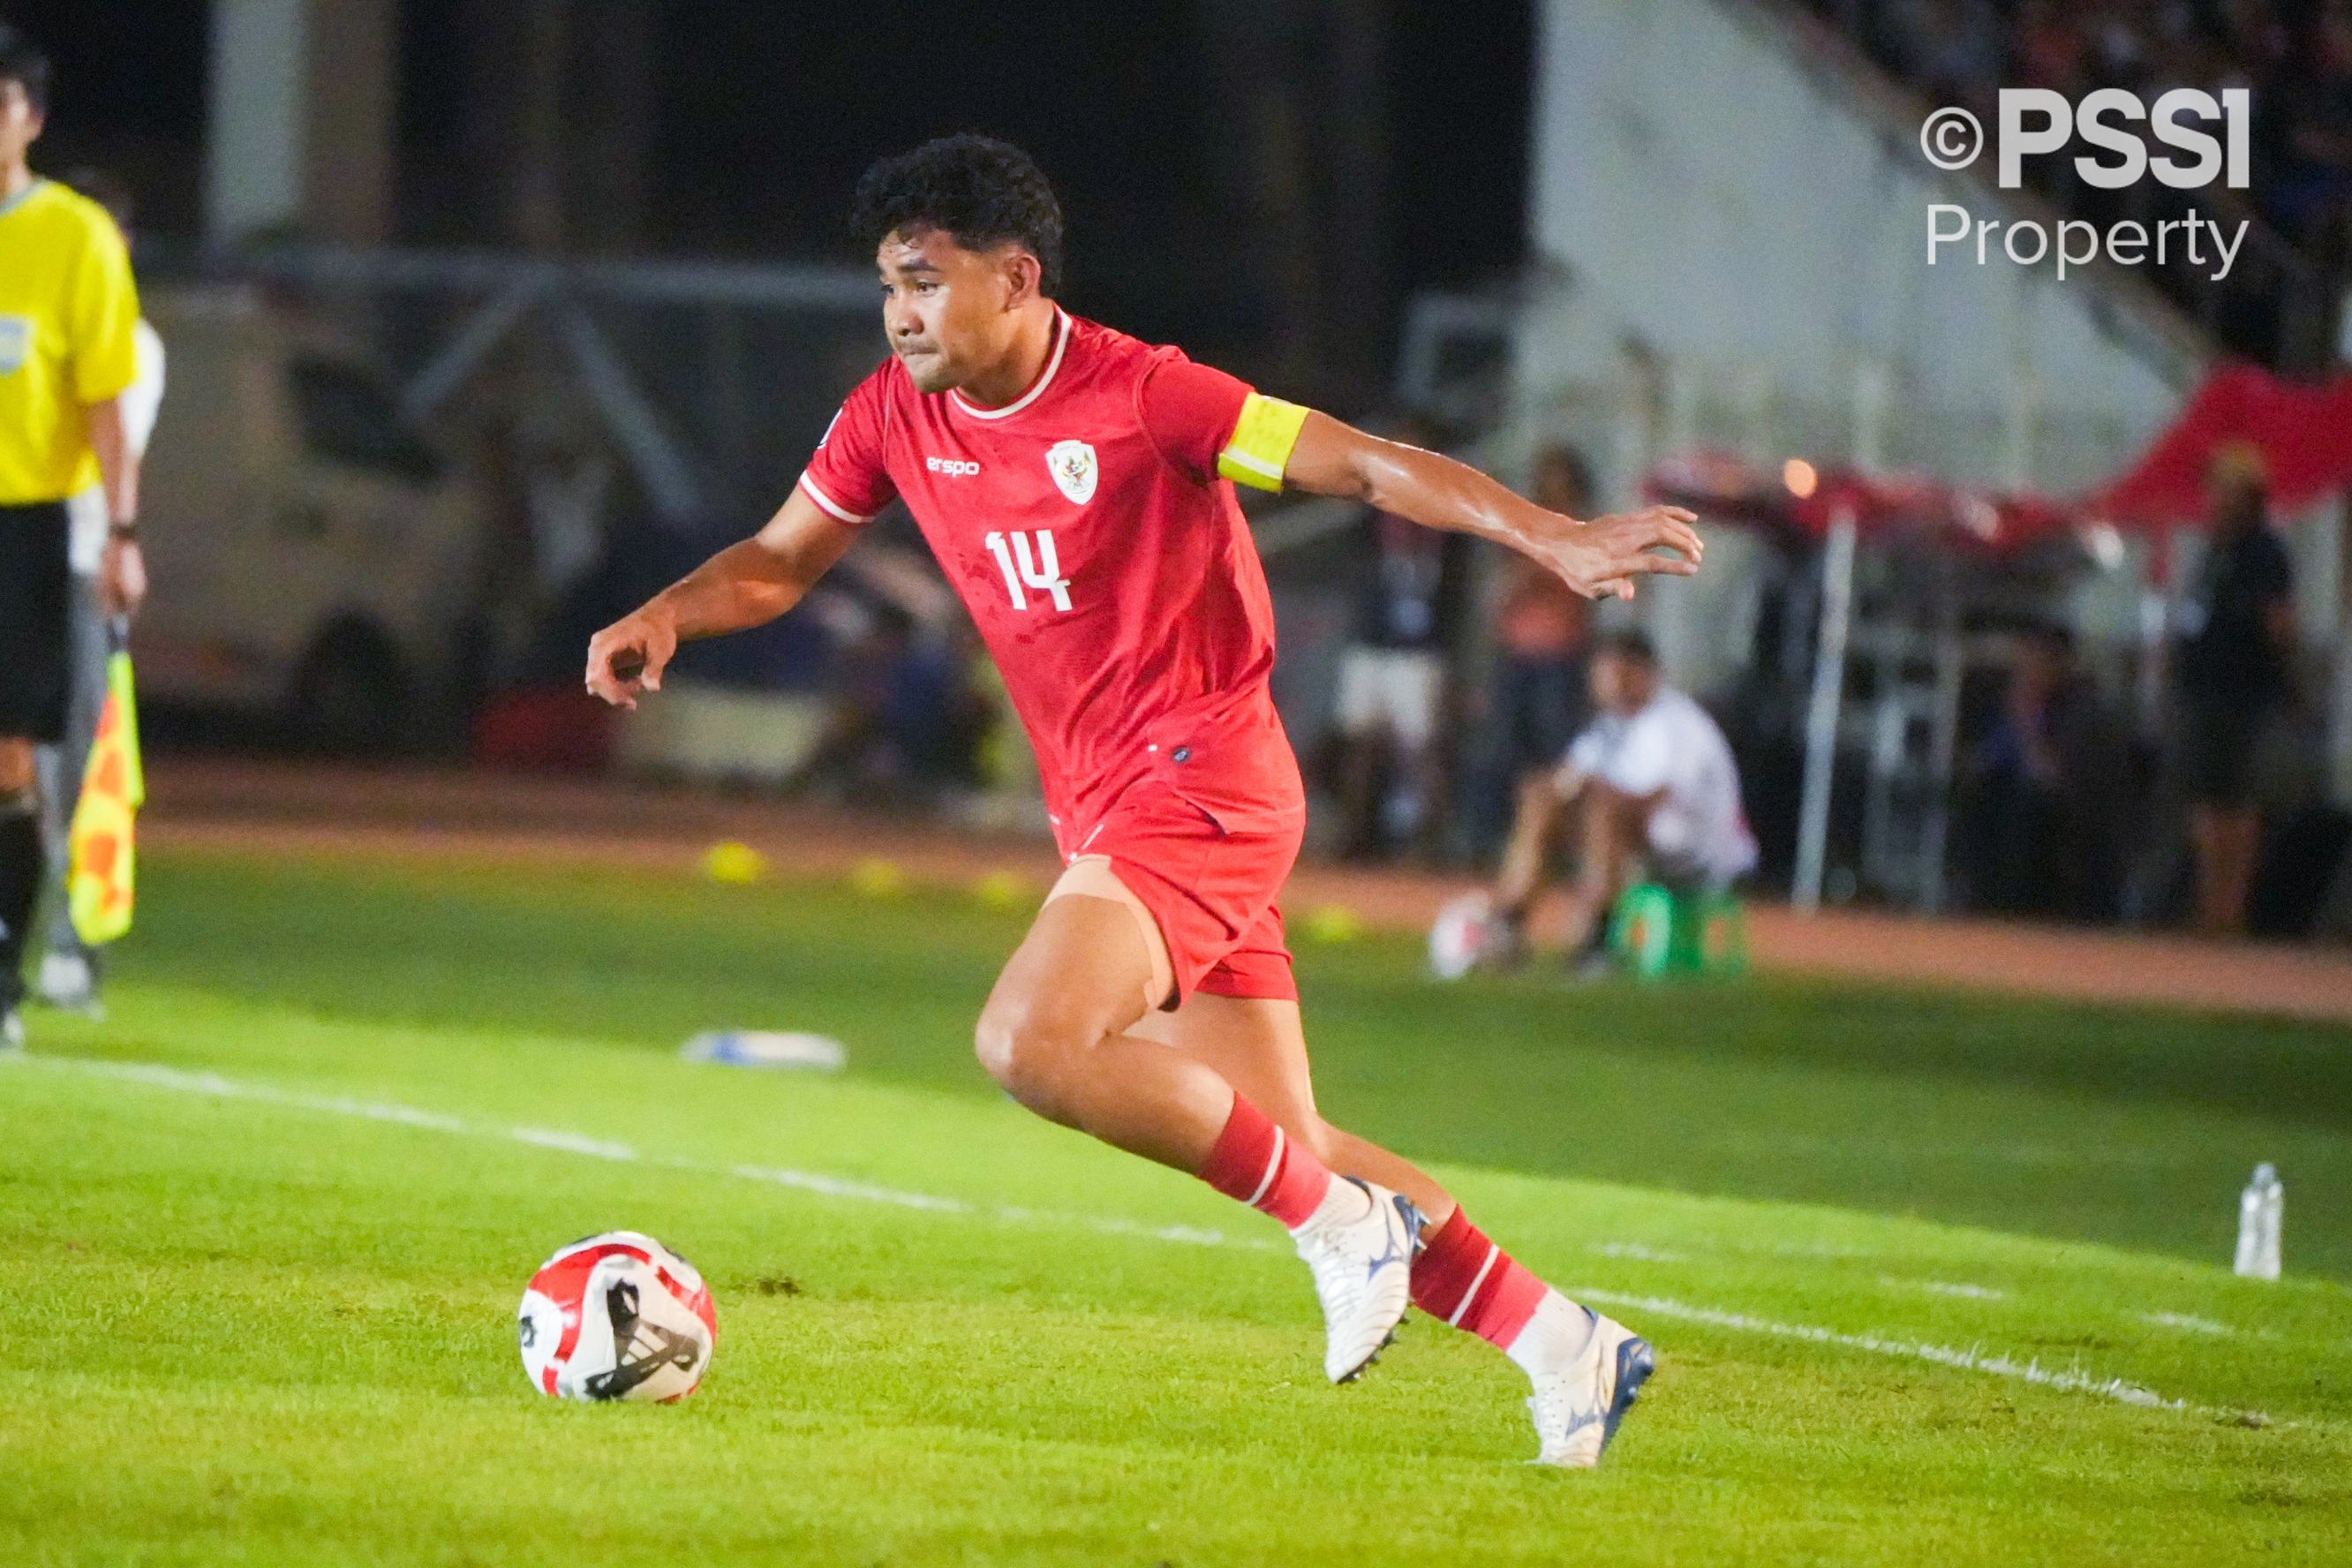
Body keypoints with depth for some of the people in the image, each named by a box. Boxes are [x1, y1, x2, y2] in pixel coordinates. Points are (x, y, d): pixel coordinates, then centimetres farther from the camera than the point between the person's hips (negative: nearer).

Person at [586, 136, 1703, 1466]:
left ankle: (1344, 1225, -13)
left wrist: (1559, 542, -24)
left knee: (1032, 1042, -27)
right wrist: (666, 616, -6)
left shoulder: (1140, 397, -15)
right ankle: (1565, 1347, 19)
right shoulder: (896, 418, 5)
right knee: (1286, 1153, 8)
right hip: (1106, 805, 8)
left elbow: (1369, 466, -14)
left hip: (1202, 782, -8)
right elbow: (775, 563, 16)